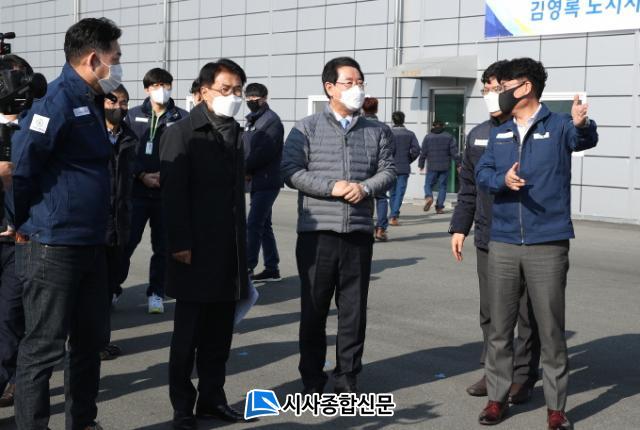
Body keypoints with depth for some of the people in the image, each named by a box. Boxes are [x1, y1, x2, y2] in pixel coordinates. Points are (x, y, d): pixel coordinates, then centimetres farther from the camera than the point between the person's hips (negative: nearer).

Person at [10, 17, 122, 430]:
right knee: (44, 346, 0)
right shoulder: (57, 101, -17)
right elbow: (21, 167, -19)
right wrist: (26, 225, -6)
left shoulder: (92, 101, 12)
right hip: (53, 247, -9)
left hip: (91, 244, 9)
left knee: (91, 340, 16)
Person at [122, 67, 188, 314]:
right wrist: (142, 175, -9)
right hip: (137, 190, 0)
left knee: (163, 247, 6)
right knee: (126, 241, -2)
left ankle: (156, 293, 18)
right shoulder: (133, 116, 6)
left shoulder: (182, 118, 2)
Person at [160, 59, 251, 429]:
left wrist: (242, 245, 12)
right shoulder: (183, 134, -6)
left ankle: (212, 398, 22)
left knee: (220, 333, 12)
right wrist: (180, 245, -18)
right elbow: (173, 193, -13)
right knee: (189, 334, 3)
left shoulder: (237, 135, 14)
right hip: (197, 252, -6)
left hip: (229, 251, 6)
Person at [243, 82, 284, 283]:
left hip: (267, 181, -9)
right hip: (256, 181, 9)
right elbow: (245, 148, 16)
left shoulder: (271, 120, -9)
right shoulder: (251, 120, 18)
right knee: (263, 225, 12)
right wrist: (245, 169, -2)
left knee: (253, 224, -12)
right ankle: (272, 268, 18)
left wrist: (245, 169, -11)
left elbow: (265, 151, -19)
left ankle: (248, 267, -10)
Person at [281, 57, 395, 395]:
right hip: (317, 232, -2)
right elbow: (291, 171, -7)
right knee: (314, 308, 6)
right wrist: (332, 187, -15)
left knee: (354, 309, 7)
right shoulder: (307, 129, 1)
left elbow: (388, 171, 9)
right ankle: (312, 380, 18)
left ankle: (347, 379, 19)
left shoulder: (376, 132, 11)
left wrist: (365, 187, -11)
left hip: (359, 232, 3)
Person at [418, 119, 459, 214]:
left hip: (432, 167, -1)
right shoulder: (449, 137, 5)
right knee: (442, 186, 7)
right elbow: (454, 152, 0)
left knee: (428, 184, 8)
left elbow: (423, 152, 2)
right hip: (445, 167, 1)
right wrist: (458, 163, 6)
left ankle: (429, 197, -22)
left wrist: (421, 165, 9)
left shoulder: (428, 137, 3)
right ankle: (439, 207, 2)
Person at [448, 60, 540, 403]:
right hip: (487, 238, 6)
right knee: (490, 311, 12)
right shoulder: (479, 134, 11)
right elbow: (468, 186, 16)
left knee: (527, 311, 5)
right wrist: (459, 227, 13)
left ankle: (523, 377, 16)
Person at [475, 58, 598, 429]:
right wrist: (502, 179, -18)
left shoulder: (558, 126, -2)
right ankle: (498, 397, 23)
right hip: (503, 243, 5)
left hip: (548, 244, -4)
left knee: (551, 329, 2)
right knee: (500, 327, 11)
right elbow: (483, 172, 4)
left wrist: (581, 124, -45)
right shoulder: (499, 134, 13)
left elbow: (584, 140, -22)